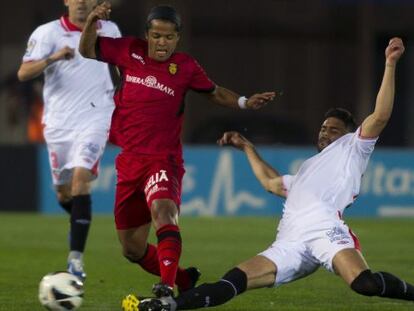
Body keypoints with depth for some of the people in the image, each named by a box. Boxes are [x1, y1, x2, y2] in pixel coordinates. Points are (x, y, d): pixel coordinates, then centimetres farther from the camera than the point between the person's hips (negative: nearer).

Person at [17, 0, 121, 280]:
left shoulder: (109, 31, 6)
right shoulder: (48, 33, -4)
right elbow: (23, 73, -15)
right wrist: (52, 58, -31)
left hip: (94, 119, -1)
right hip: (59, 123, 1)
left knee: (81, 178, -21)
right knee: (63, 192, 9)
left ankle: (76, 257, -20)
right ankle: (80, 221, 45)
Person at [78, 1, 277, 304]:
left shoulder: (185, 67, 0)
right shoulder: (130, 52, 3)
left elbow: (214, 92, 17)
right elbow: (87, 51, 12)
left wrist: (245, 102, 2)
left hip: (163, 159, -4)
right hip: (129, 161, 4)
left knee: (162, 210, -37)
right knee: (132, 249, 11)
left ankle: (167, 287, -50)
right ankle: (185, 280, 34)